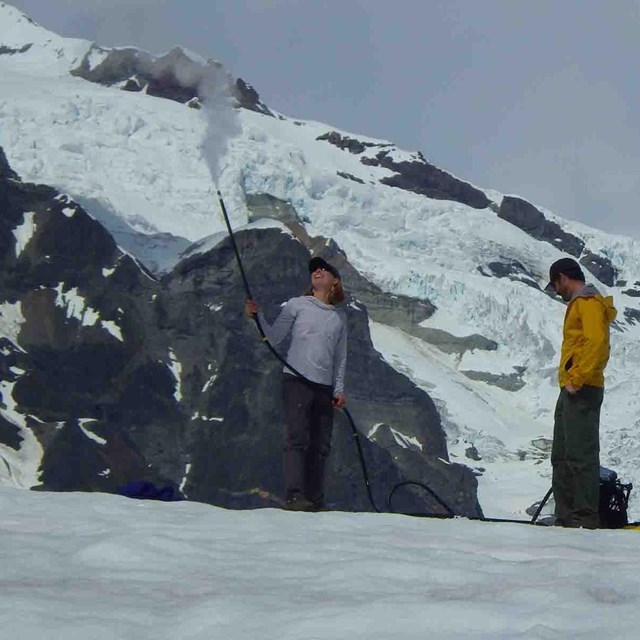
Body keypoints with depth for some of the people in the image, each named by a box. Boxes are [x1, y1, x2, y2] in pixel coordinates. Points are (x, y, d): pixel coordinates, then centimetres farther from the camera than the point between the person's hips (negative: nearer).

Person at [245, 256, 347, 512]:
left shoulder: (339, 317, 18)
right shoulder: (298, 305, 7)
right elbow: (273, 338, 4)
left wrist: (339, 389, 11)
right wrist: (257, 317, -11)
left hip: (325, 386, 4)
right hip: (297, 379, -4)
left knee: (321, 445, 2)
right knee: (298, 438, -14)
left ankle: (315, 500, 4)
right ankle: (294, 497, -19)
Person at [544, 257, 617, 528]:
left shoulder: (588, 303, -9)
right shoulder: (579, 304, 24)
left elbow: (597, 343, -22)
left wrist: (578, 379, -23)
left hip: (581, 391, -11)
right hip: (572, 391, 11)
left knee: (580, 455, -12)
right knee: (562, 456, 11)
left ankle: (586, 517, -12)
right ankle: (566, 517, 14)